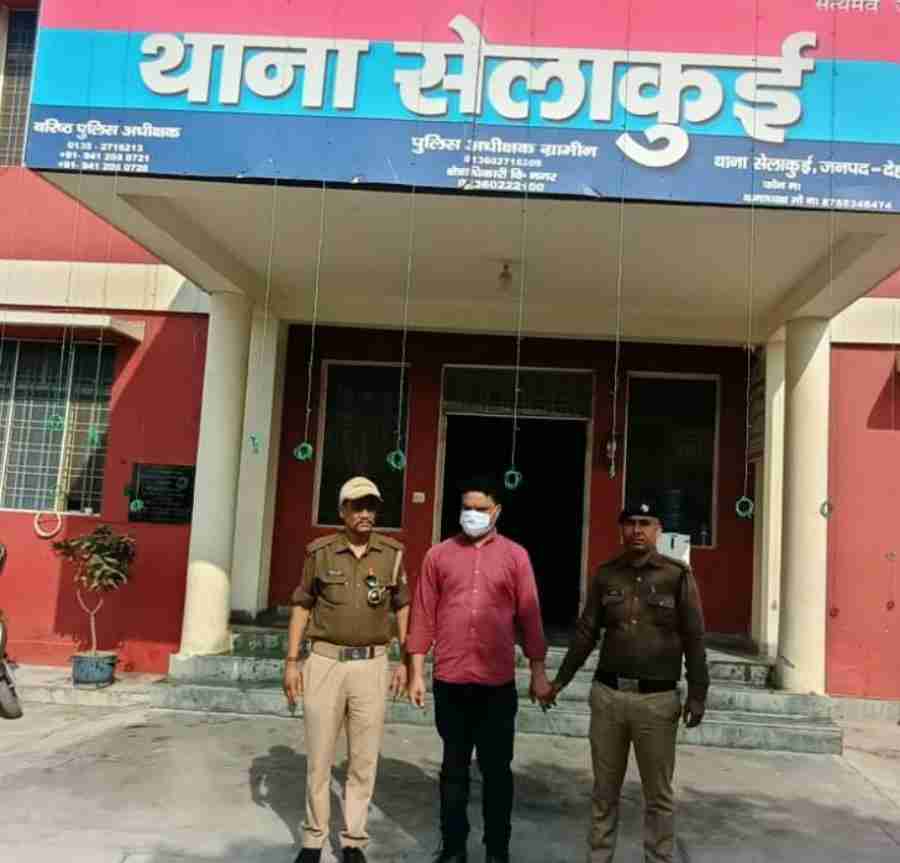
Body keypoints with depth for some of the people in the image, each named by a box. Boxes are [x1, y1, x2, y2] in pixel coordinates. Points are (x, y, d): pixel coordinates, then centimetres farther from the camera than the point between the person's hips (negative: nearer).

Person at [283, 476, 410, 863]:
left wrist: (405, 662, 4)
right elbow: (302, 607, 5)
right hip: (324, 661, 0)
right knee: (319, 756, 9)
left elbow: (403, 608, 8)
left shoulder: (392, 553, 0)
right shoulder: (320, 551, -2)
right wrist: (292, 661, 0)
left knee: (364, 760, 8)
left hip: (372, 664, 1)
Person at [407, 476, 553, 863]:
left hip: (498, 683, -1)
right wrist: (417, 673, 1)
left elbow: (529, 617, 3)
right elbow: (423, 616, 4)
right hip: (450, 681, 1)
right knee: (454, 767, 13)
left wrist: (538, 673, 1)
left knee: (496, 768, 9)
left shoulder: (515, 556, 2)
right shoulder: (438, 555, 3)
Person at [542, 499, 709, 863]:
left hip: (657, 699, -2)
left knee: (658, 794, 9)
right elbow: (586, 633, 9)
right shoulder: (605, 575, 5)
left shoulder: (678, 575, -3)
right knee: (605, 790, 13)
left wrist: (697, 693, -6)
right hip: (607, 694, 3)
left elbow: (693, 639, -2)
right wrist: (560, 680, 10)